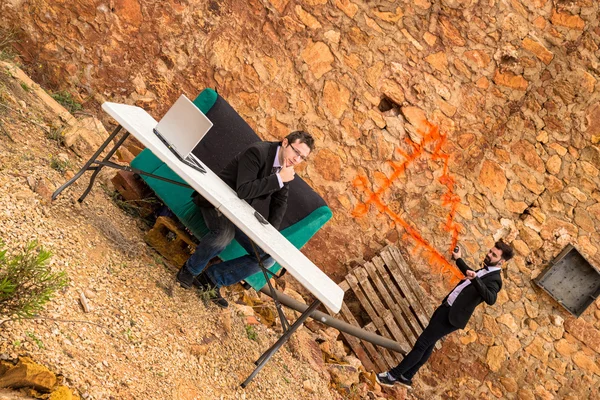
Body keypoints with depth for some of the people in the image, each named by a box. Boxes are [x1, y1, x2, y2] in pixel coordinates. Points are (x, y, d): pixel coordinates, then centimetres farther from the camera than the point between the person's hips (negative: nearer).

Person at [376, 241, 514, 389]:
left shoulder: (494, 279, -18)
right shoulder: (485, 270, 11)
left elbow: (490, 299, -39)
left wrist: (475, 278, -51)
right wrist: (458, 259, 35)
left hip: (452, 316, -9)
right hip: (445, 308, 9)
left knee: (421, 344, -7)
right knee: (428, 344, 16)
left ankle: (393, 375, 1)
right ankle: (406, 377, 27)